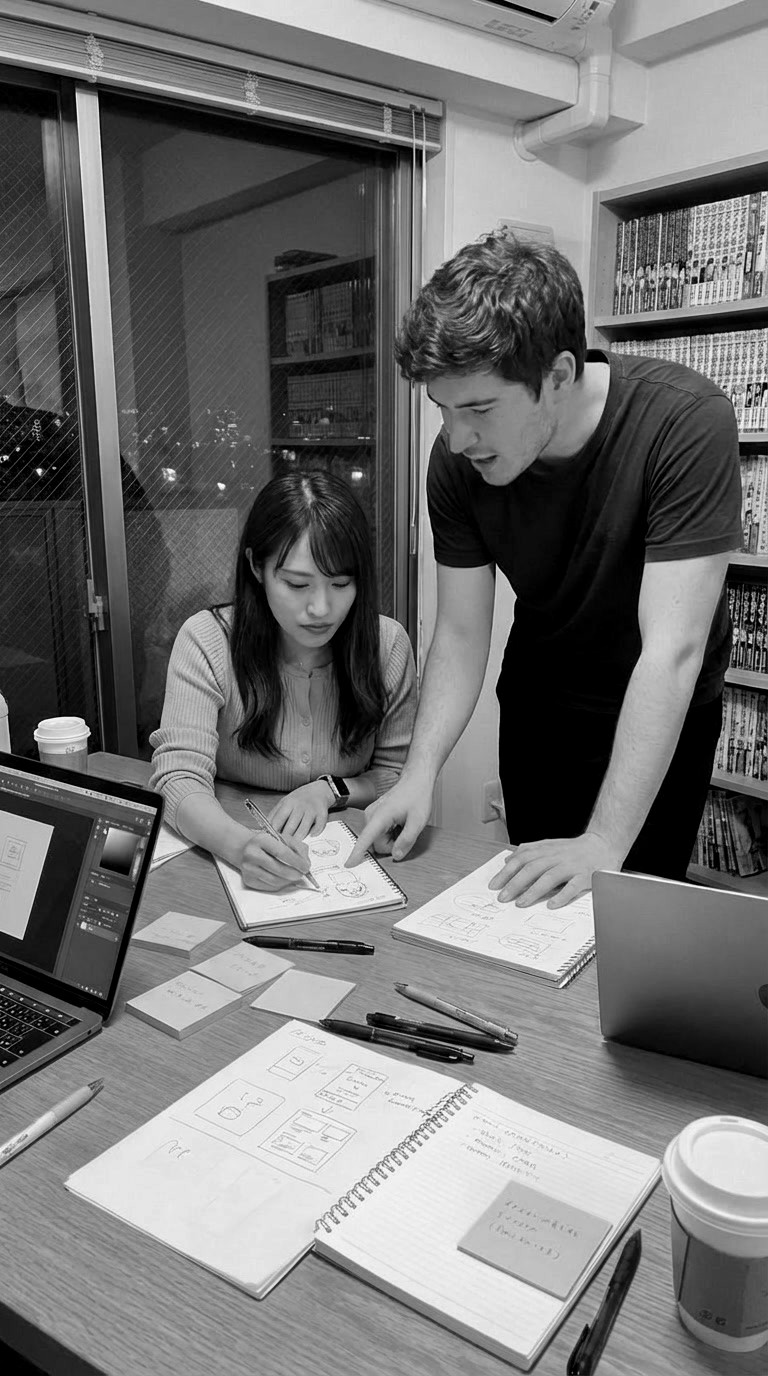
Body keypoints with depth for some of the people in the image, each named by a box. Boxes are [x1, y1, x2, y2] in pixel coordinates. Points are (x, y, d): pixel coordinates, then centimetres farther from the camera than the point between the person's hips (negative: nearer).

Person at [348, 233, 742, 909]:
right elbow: (461, 634, -12)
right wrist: (420, 775, -25)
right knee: (532, 901, 13)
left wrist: (605, 845, -37)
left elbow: (672, 650, -34)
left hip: (664, 715, -3)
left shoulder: (687, 420, -31)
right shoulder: (457, 461, -18)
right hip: (539, 702, 4)